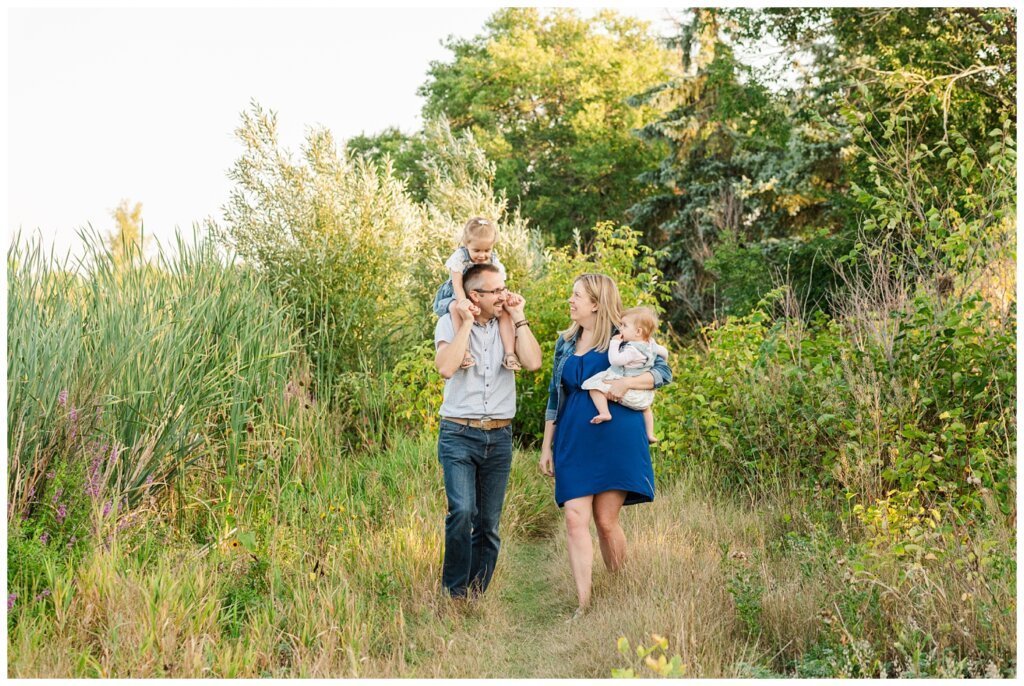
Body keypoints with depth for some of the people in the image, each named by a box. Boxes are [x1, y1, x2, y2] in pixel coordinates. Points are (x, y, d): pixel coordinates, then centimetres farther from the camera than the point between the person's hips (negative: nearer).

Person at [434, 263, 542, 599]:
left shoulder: (511, 325, 7)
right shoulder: (450, 323, -1)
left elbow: (533, 363, -10)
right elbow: (445, 368, -19)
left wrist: (519, 317, -6)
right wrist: (466, 322, -16)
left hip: (499, 436, 4)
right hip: (459, 434, -3)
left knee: (489, 523, 6)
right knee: (462, 511, -21)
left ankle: (475, 595, 17)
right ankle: (453, 593, -8)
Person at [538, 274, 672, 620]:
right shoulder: (565, 343, 13)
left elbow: (663, 371, -5)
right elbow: (554, 397, 18)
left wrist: (625, 382, -20)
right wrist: (546, 446, 16)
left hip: (616, 440, -4)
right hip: (573, 442, 4)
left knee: (606, 521, 1)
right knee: (575, 518, -7)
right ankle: (584, 603, -4)